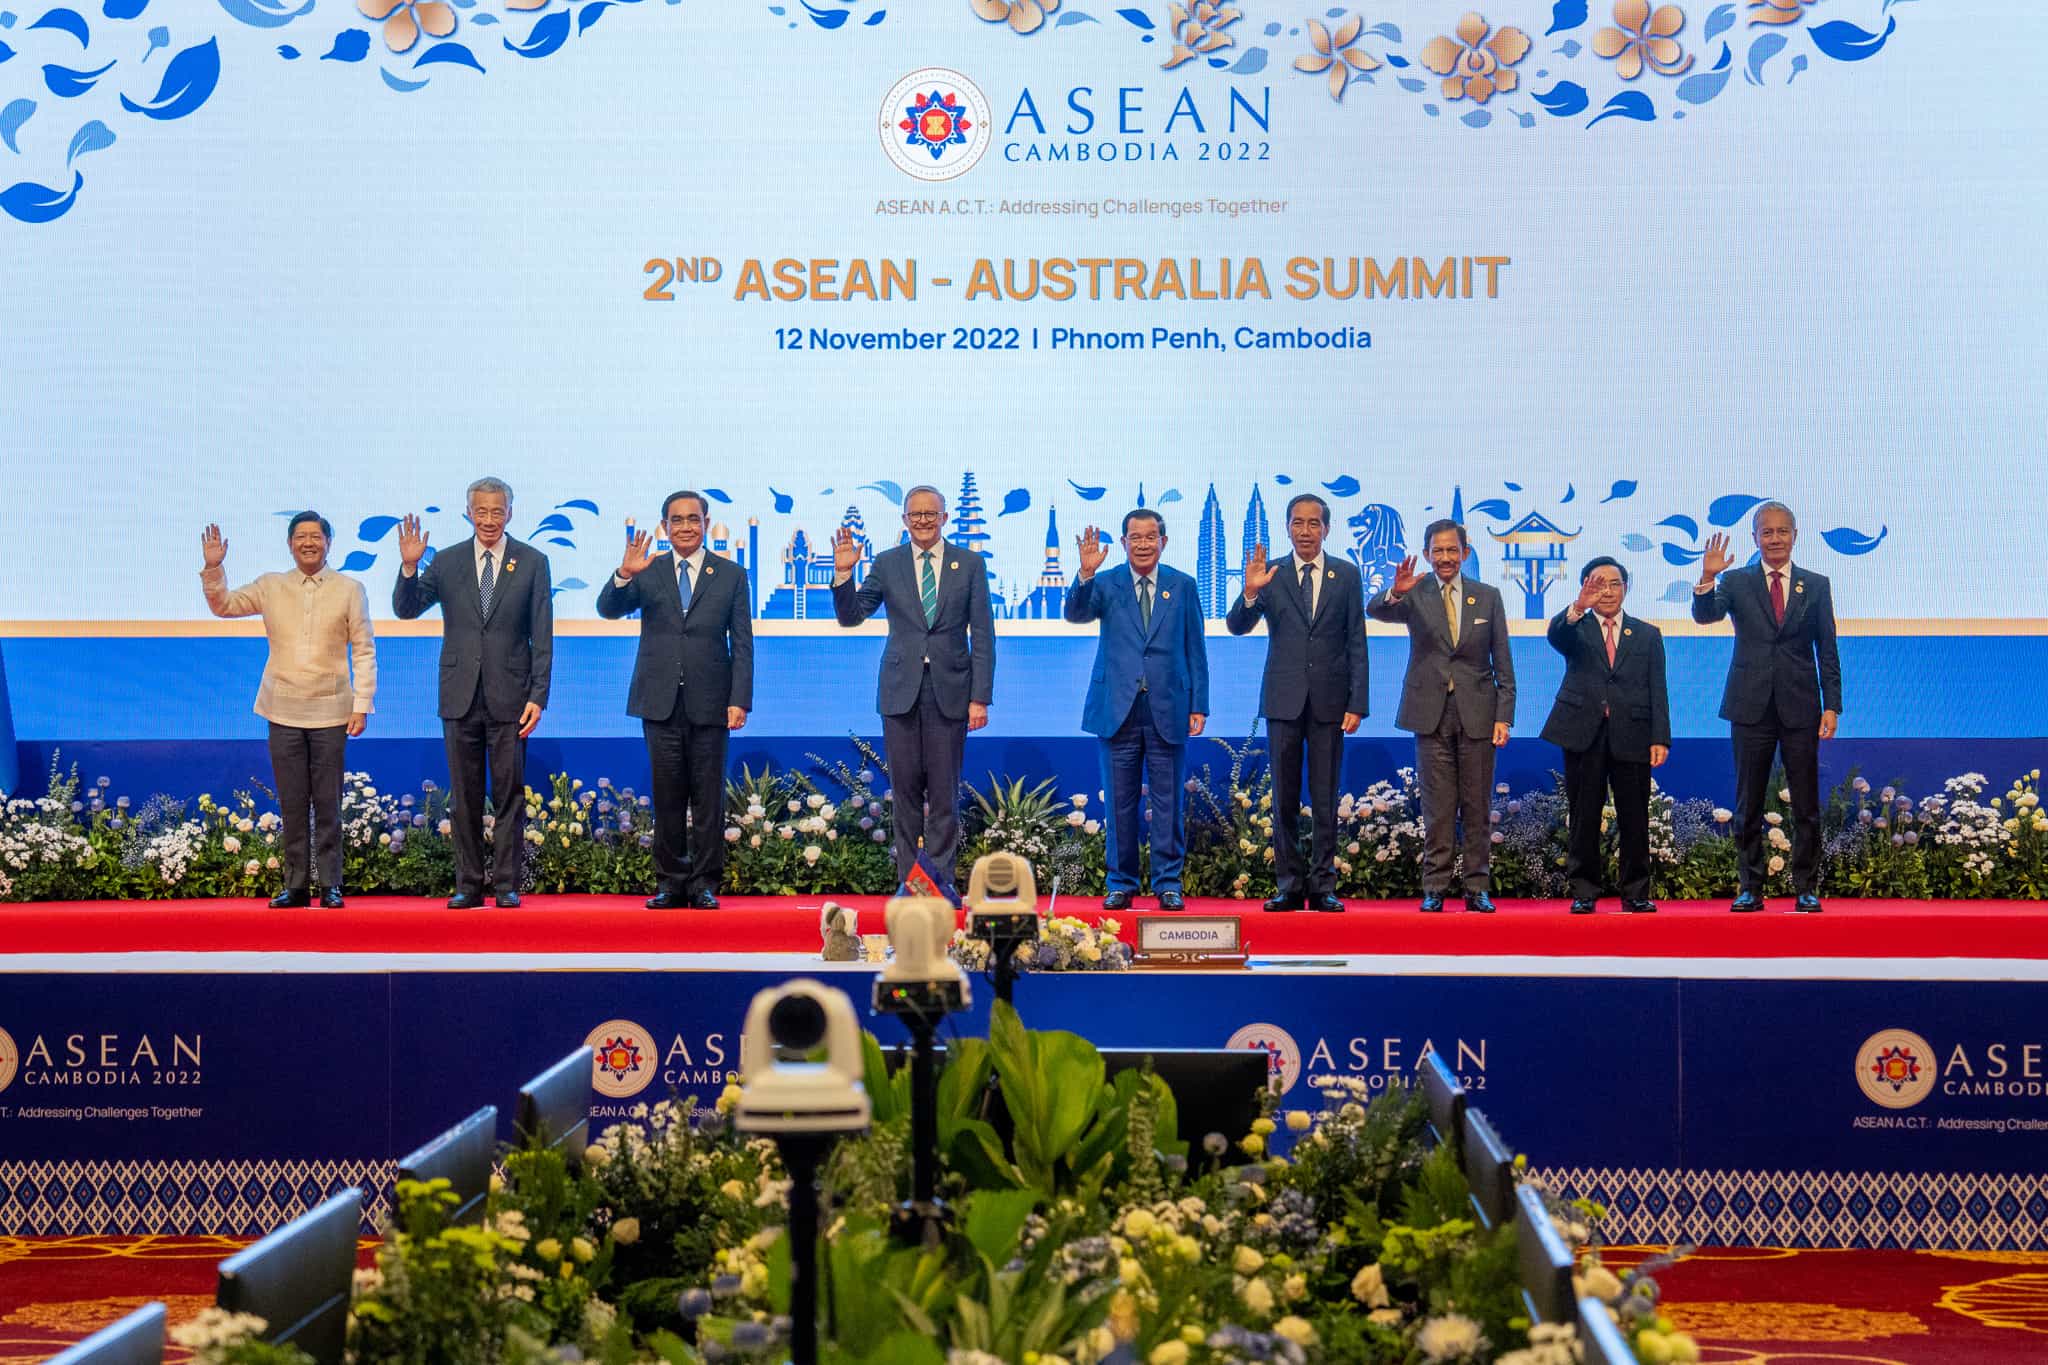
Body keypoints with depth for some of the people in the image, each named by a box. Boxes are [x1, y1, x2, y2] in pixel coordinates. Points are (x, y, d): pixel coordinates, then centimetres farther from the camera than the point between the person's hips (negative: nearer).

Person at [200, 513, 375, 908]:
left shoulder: (350, 590, 3)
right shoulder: (271, 587, 7)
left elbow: (364, 651, 2)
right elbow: (222, 605, 12)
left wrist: (362, 705, -4)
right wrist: (213, 568, -5)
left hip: (330, 711, -2)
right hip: (284, 712, 2)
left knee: (327, 804, 0)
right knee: (292, 803, 3)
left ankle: (330, 886, 6)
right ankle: (295, 886, 9)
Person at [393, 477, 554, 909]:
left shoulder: (532, 562, 2)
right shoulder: (447, 561, 6)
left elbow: (542, 637, 0)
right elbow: (406, 609, 2)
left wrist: (538, 696, -7)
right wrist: (409, 566, -15)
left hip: (509, 697, -2)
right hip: (461, 696, 2)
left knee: (509, 794, 2)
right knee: (464, 797, 6)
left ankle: (507, 884, 8)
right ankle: (468, 885, 12)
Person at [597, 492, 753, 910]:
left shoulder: (731, 575, 7)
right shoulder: (648, 572, 8)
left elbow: (742, 644, 4)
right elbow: (608, 610, -6)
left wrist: (740, 700, -5)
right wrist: (624, 574, -25)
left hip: (709, 703, -1)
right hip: (660, 702, 1)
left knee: (708, 795, 1)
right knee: (667, 795, 3)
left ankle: (704, 883, 6)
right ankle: (671, 882, 9)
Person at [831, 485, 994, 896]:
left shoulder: (969, 564, 4)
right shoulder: (887, 564, 7)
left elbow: (982, 636, 2)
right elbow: (850, 616, 6)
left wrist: (980, 697, -5)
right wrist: (843, 574, -11)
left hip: (949, 691, -1)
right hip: (901, 690, 1)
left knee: (944, 792, 2)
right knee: (906, 790, 4)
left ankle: (942, 881, 7)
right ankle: (910, 880, 10)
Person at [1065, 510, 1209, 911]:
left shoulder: (1183, 586, 7)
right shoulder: (1106, 584, 5)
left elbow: (1195, 650, 8)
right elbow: (1075, 614, -13)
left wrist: (1199, 706, 2)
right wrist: (1086, 574, -30)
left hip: (1168, 709, 0)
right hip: (1117, 709, 0)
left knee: (1169, 802, 3)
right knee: (1120, 802, 5)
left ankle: (1168, 883, 11)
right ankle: (1120, 884, 13)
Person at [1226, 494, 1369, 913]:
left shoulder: (1347, 575, 4)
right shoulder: (1271, 575, 4)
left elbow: (1357, 644, 3)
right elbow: (1237, 627, -5)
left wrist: (1357, 703, -4)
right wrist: (1249, 593, -25)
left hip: (1329, 701, 0)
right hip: (1283, 701, 0)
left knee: (1325, 800, 4)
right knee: (1284, 799, 4)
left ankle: (1322, 886, 9)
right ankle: (1288, 886, 10)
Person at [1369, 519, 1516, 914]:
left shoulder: (1488, 597, 7)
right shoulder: (1415, 596, 3)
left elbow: (1503, 664, 7)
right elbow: (1374, 611, -17)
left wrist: (1504, 717, -2)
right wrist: (1395, 593, -40)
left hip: (1477, 714, 1)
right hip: (1431, 714, -1)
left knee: (1477, 806, 5)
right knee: (1437, 809, 0)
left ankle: (1478, 888, 11)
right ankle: (1434, 888, 6)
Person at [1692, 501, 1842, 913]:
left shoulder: (1816, 586, 8)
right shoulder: (1737, 582, 6)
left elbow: (1827, 651, 6)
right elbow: (1704, 616, -11)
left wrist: (1832, 705, -2)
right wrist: (1707, 578, -29)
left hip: (1800, 707, 0)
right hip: (1751, 706, 0)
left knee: (1806, 805, 2)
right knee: (1748, 804, 4)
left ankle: (1806, 888, 9)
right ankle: (1749, 889, 11)